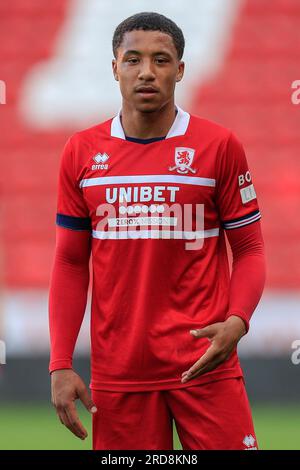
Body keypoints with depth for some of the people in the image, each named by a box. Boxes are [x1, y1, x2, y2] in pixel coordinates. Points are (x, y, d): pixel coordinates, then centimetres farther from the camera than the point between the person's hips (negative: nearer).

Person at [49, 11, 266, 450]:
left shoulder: (220, 145, 0)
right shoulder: (82, 151, 6)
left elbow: (249, 250, 4)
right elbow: (71, 263, 10)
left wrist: (236, 322, -15)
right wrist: (60, 365, 2)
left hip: (205, 364, -2)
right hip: (117, 372, 2)